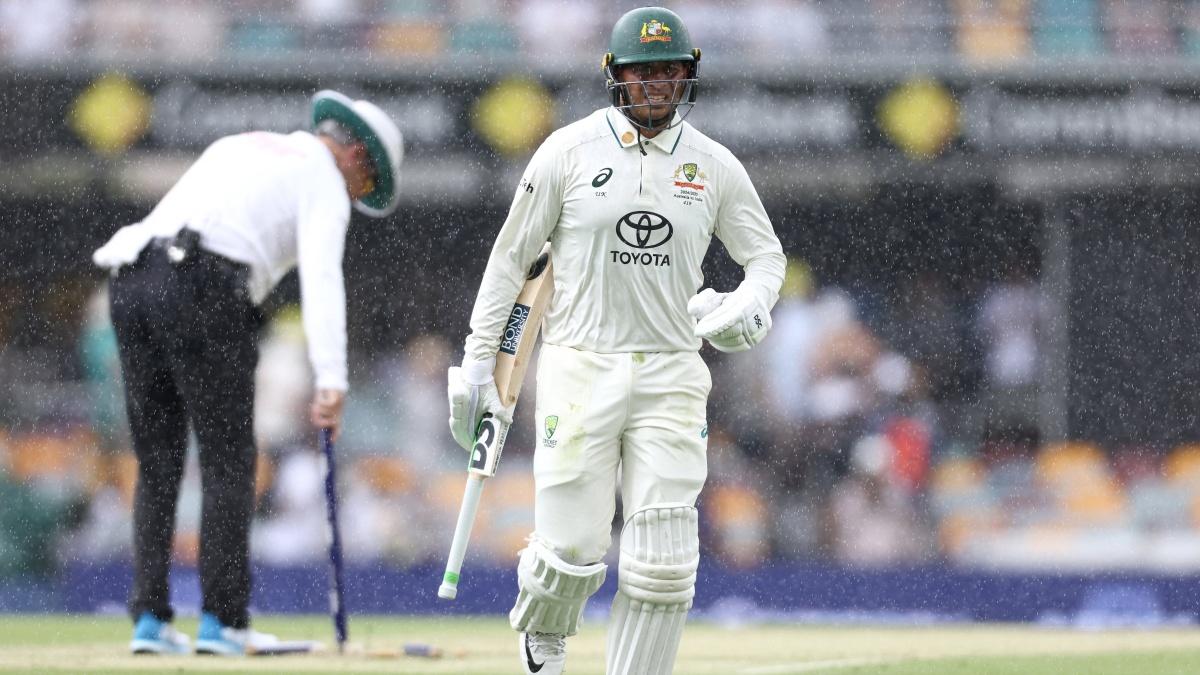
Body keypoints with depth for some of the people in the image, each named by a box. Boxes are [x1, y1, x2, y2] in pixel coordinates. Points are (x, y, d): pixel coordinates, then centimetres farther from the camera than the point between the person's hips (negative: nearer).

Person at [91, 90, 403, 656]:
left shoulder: (239, 146, 31)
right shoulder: (323, 181, 7)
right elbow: (321, 281, -7)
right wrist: (331, 384, -15)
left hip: (129, 283, 7)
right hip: (203, 287, -7)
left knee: (157, 465, 11)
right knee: (228, 461, 1)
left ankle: (149, 619, 6)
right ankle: (221, 620, -3)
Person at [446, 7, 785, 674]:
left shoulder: (715, 166, 4)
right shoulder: (570, 151, -2)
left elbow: (767, 256, 14)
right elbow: (511, 257, 3)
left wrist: (749, 306, -9)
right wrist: (478, 361, 0)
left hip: (670, 376, 2)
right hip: (580, 369, -2)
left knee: (663, 561, -6)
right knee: (573, 550, -6)